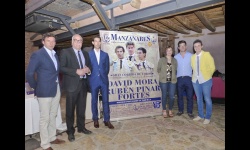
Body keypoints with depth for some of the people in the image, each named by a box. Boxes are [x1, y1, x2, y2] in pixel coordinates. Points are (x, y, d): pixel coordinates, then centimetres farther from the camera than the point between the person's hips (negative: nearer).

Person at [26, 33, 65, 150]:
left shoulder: (55, 54, 10)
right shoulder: (37, 54, -10)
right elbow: (29, 74, -13)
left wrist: (58, 84, 7)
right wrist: (36, 88, -6)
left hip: (56, 89, 7)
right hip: (45, 91, -7)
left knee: (53, 116, 18)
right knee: (45, 118, 5)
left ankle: (52, 138, 35)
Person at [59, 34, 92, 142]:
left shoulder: (85, 53, 14)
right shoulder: (65, 52, -3)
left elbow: (89, 66, 17)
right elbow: (61, 68, -12)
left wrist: (88, 70, -7)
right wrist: (77, 72, -21)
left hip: (83, 84, 5)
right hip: (72, 84, -5)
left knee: (82, 108, 15)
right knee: (70, 109, 6)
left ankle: (81, 127, 32)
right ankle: (70, 131, 21)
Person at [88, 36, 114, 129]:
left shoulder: (105, 54, 12)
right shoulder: (88, 54, 5)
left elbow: (107, 67, 11)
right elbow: (88, 67, 3)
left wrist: (104, 75, 2)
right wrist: (90, 77, -2)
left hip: (104, 80, 2)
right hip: (93, 81, -1)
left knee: (105, 100, 2)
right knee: (94, 101, 6)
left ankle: (107, 120, 12)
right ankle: (95, 119, 20)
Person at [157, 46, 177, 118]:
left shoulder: (174, 60, 7)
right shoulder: (161, 59, 0)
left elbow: (176, 70, 12)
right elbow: (158, 69, 4)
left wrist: (173, 75, 2)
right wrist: (163, 74, 2)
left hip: (172, 81, 2)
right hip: (163, 81, -2)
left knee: (172, 96, 3)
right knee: (164, 95, 5)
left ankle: (170, 111, 22)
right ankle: (164, 111, 19)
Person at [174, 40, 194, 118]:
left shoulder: (191, 55, 1)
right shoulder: (176, 57, 7)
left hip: (188, 78, -1)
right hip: (179, 78, 2)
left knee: (190, 96, 3)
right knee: (180, 96, 9)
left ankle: (190, 112, 16)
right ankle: (180, 110, 24)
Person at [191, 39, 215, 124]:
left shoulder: (207, 54, -6)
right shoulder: (192, 57, 6)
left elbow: (212, 68, -3)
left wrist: (207, 76, 3)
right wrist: (195, 76, 5)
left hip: (206, 80, -4)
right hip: (195, 80, 4)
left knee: (207, 99, 4)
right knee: (199, 99, 14)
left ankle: (207, 117, 18)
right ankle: (200, 115, 28)